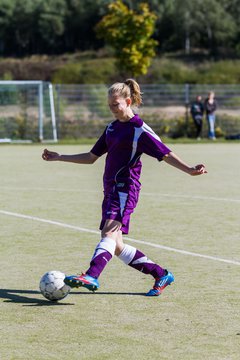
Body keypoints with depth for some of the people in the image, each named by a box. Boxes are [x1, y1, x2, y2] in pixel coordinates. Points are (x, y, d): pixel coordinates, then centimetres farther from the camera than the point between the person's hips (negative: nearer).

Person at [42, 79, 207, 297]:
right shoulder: (112, 127, 18)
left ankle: (92, 276, -46)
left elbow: (166, 154, -10)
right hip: (110, 189, 9)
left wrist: (190, 170, -25)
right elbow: (91, 157, 25)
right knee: (116, 246, 7)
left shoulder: (139, 129, -6)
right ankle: (161, 274, 18)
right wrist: (59, 158, 23)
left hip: (125, 188, -9)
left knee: (109, 233, -27)